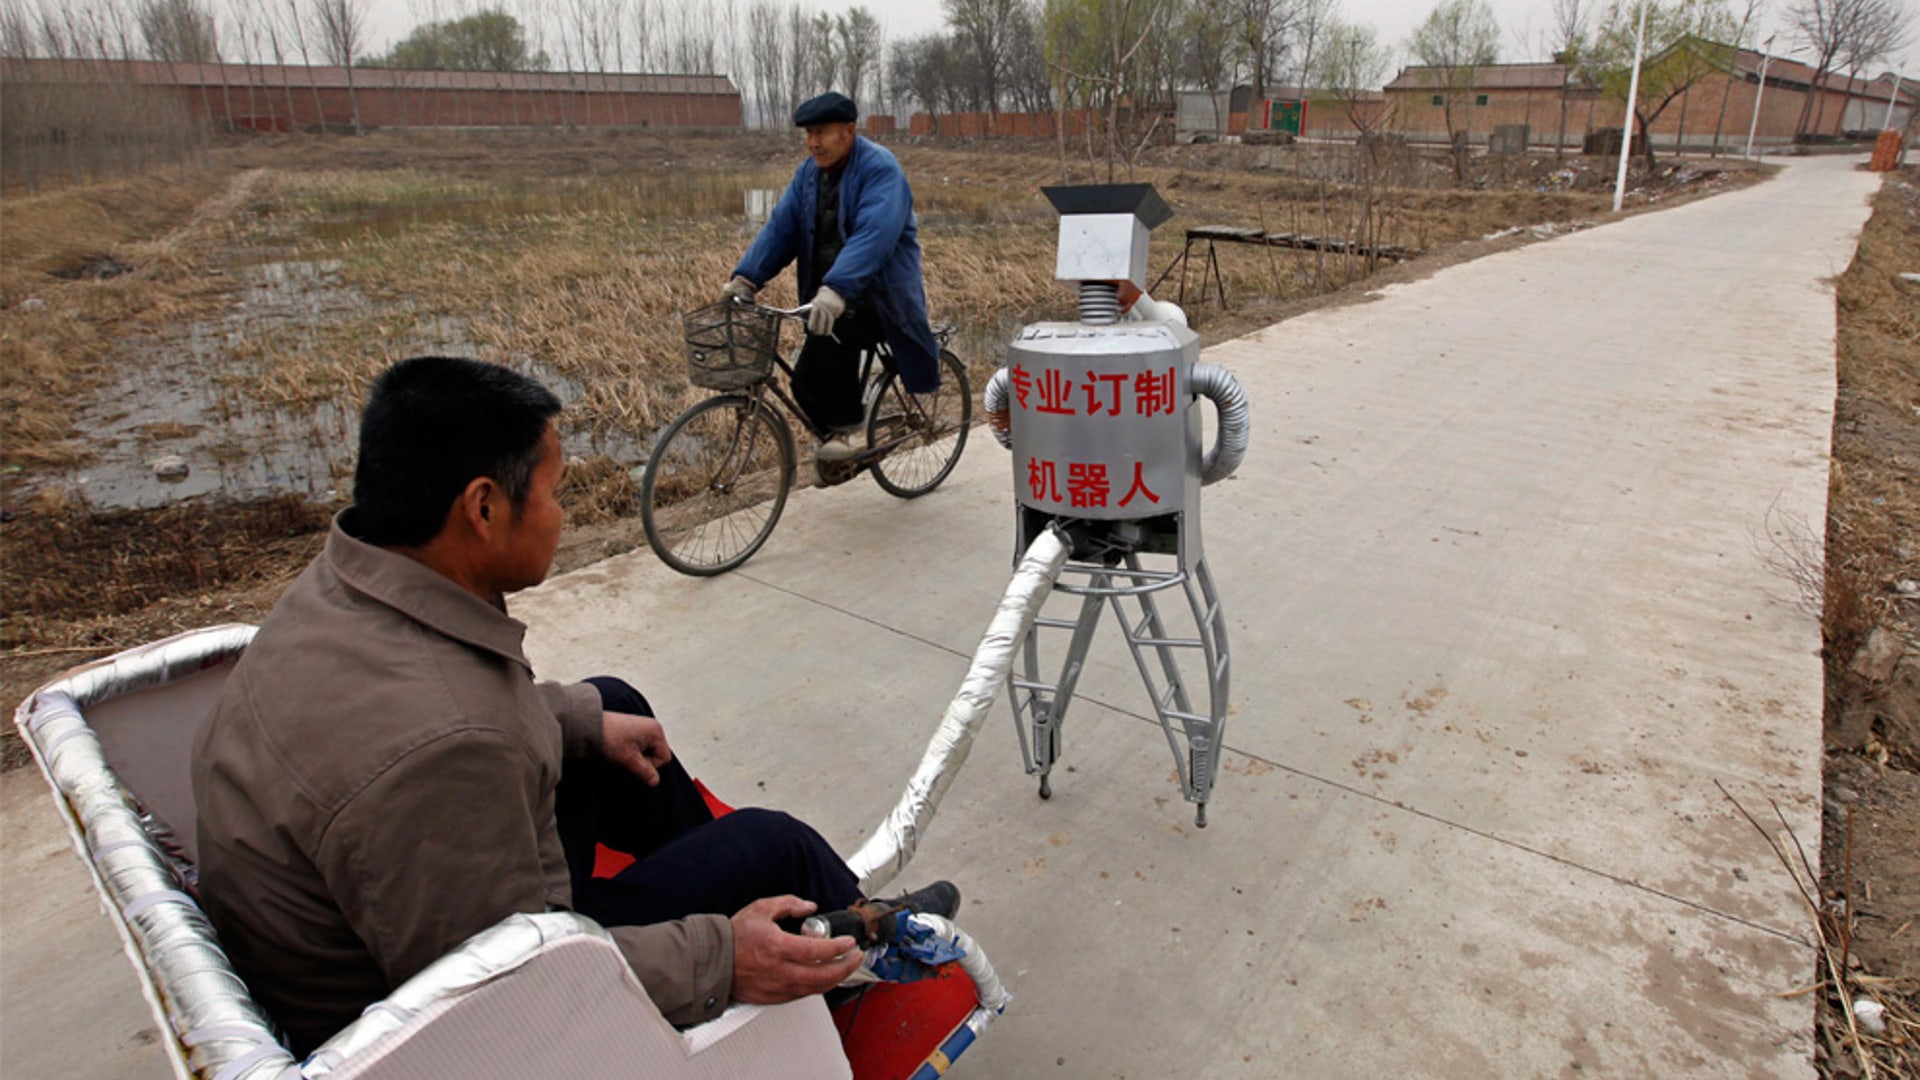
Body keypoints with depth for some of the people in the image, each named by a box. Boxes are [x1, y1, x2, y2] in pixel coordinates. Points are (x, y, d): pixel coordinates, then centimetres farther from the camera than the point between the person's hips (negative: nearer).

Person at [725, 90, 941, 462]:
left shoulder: (880, 168, -16)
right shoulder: (809, 172, 8)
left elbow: (873, 235, -32)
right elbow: (780, 226, 3)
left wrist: (836, 289, -45)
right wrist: (747, 276, -12)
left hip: (877, 294, -5)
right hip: (828, 296, 6)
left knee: (835, 328, -28)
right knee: (807, 383, -1)